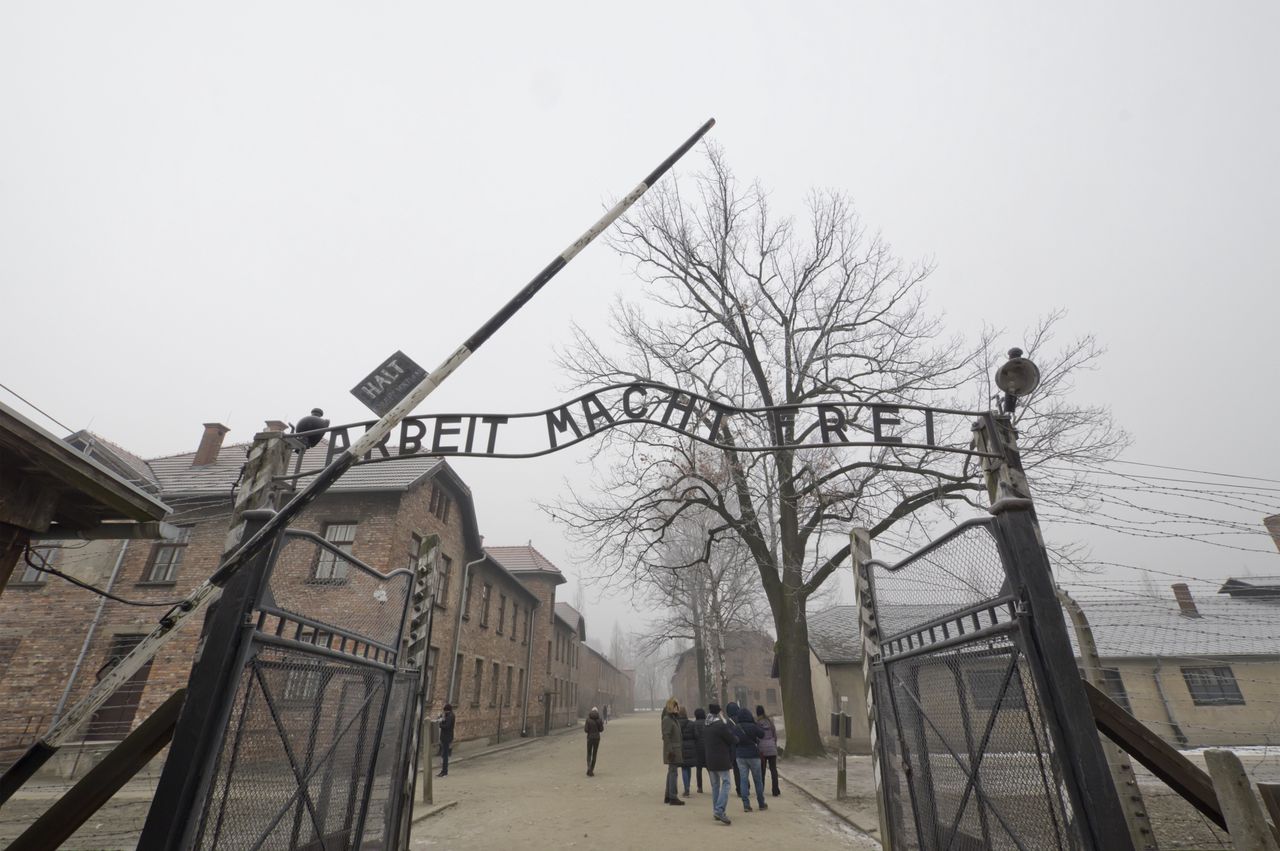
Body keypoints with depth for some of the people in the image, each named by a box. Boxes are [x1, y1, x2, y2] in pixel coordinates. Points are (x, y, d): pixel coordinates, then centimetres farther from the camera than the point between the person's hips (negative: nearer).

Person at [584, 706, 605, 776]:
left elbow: (586, 730, -10)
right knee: (594, 754, 12)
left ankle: (588, 767, -11)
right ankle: (591, 770, 9)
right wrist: (602, 725, 20)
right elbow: (601, 730, 0)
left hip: (590, 738, -1)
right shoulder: (599, 719, -2)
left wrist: (584, 727, 13)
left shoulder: (588, 719, -6)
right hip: (597, 738, 1)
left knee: (589, 754, 13)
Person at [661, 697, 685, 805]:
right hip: (672, 750, -10)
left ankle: (668, 796, 24)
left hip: (675, 750, 10)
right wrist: (670, 751, -23)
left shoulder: (674, 718, 14)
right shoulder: (667, 719, -16)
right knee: (673, 772, -5)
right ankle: (673, 797, 0)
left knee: (671, 772, 15)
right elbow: (666, 736, -21)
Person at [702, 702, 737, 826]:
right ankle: (719, 810, -15)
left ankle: (715, 811, 19)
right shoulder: (721, 726, -16)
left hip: (709, 761, 7)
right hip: (722, 761, -7)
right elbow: (733, 740, -9)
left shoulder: (705, 728, 7)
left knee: (715, 785, 16)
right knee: (725, 784, -3)